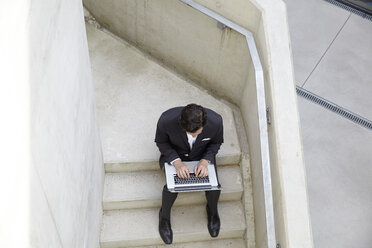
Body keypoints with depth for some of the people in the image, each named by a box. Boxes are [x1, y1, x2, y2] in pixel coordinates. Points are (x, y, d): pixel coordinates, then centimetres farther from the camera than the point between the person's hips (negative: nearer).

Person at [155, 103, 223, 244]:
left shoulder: (215, 121, -32)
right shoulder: (166, 120, -35)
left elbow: (216, 142, -8)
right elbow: (161, 142, -13)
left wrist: (205, 161, -24)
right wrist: (176, 162, -26)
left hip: (203, 155, 1)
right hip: (175, 154, -1)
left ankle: (213, 211, 21)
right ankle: (164, 216, 13)